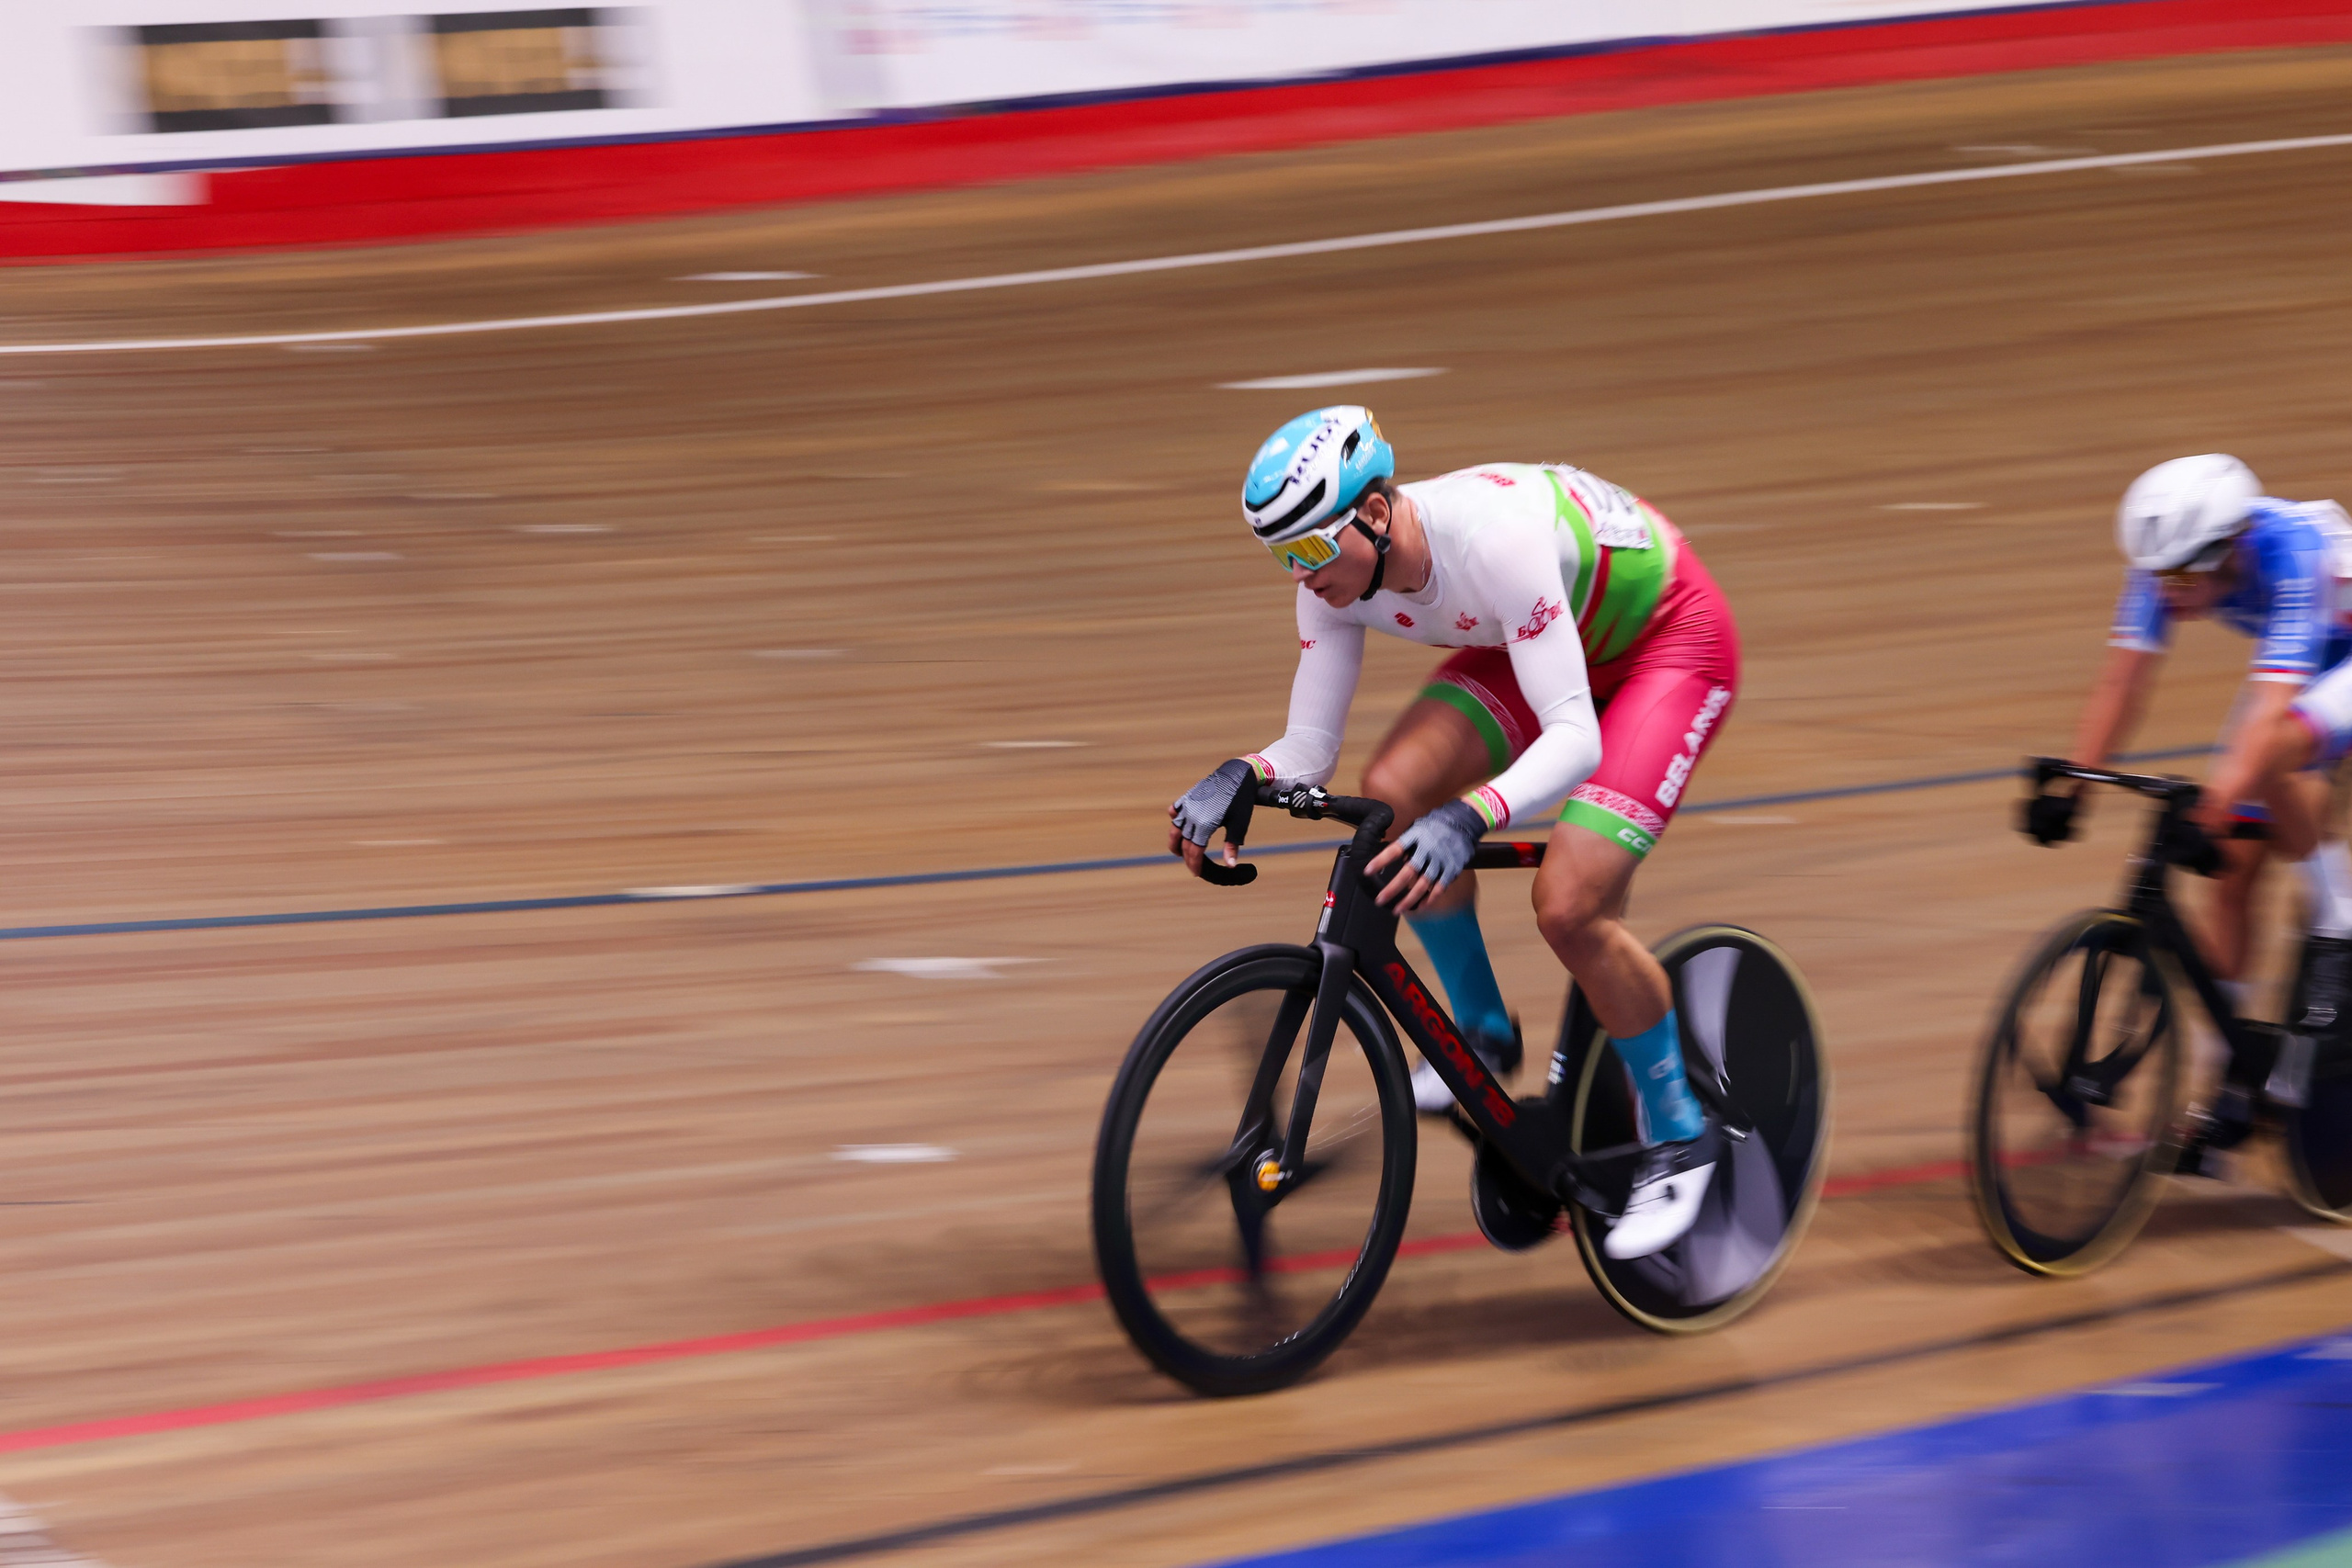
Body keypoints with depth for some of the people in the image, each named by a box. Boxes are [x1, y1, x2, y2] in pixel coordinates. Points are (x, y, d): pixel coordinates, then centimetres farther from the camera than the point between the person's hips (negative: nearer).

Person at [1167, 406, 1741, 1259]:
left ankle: (1680, 1135, 1)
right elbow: (1309, 748, -11)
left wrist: (1468, 819, -57)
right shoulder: (1337, 576, -17)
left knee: (1569, 908, -21)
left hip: (1672, 639, -7)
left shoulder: (1494, 540, -39)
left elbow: (1575, 740, -42)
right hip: (1545, 635, 7)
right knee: (1392, 792, -16)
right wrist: (1239, 777, -33)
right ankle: (1483, 1031, 6)